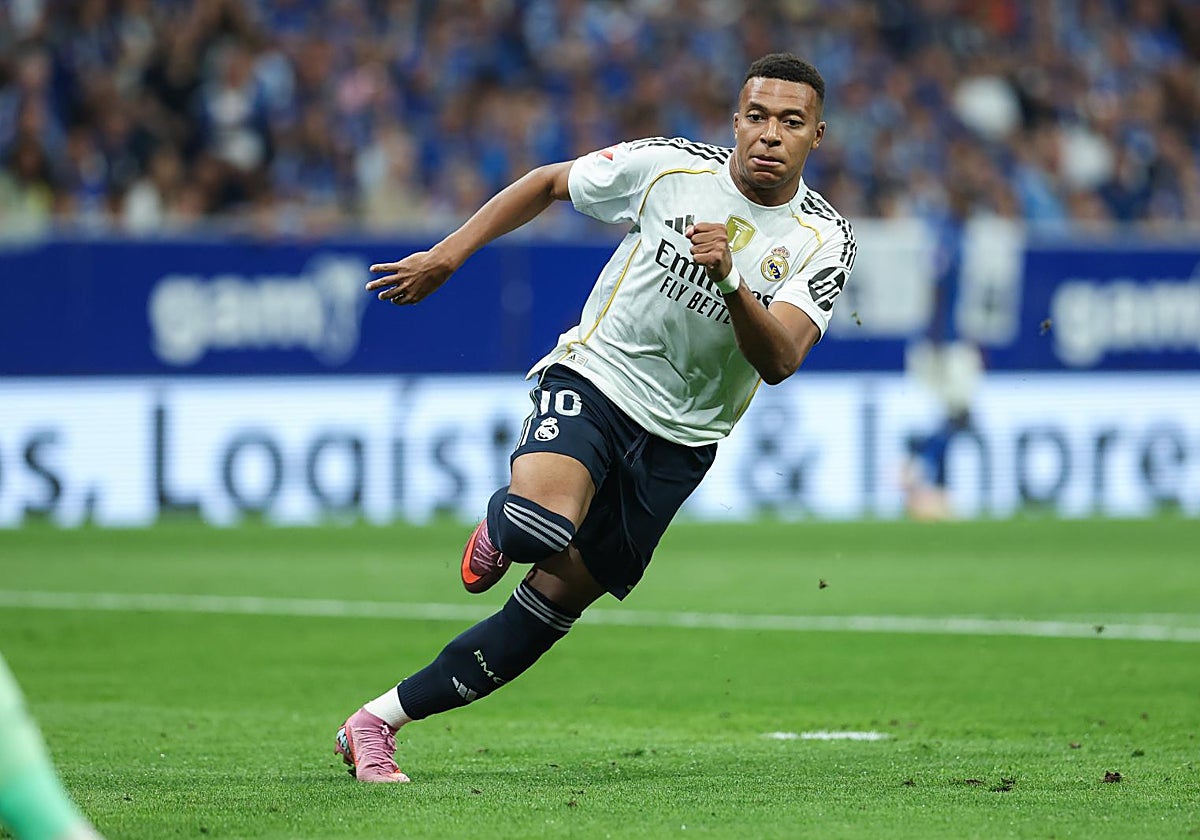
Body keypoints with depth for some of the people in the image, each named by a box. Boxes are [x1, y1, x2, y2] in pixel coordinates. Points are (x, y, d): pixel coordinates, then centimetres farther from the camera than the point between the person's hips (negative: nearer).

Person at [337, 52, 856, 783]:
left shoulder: (825, 242, -8)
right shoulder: (670, 167, -8)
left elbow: (779, 362, -20)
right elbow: (550, 183, 8)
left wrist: (731, 282, -37)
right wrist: (446, 257, 3)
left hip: (677, 441, 2)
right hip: (594, 376, -2)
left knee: (557, 599, -1)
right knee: (541, 524, -32)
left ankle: (379, 721, 8)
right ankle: (500, 529, 6)